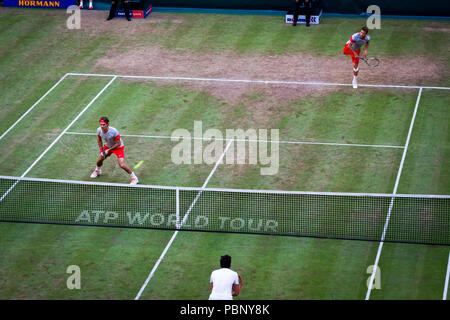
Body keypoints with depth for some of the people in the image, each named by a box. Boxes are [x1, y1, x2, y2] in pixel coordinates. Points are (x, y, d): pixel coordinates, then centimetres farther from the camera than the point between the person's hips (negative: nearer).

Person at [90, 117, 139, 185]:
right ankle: (97, 170, 50)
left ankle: (134, 178, -1)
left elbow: (118, 143, -26)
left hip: (118, 147, -6)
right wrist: (101, 150, -5)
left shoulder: (114, 131, -37)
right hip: (108, 146, 6)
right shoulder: (99, 130, -21)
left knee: (122, 165, -19)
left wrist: (109, 150, -24)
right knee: (99, 160, 13)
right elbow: (99, 140, 1)